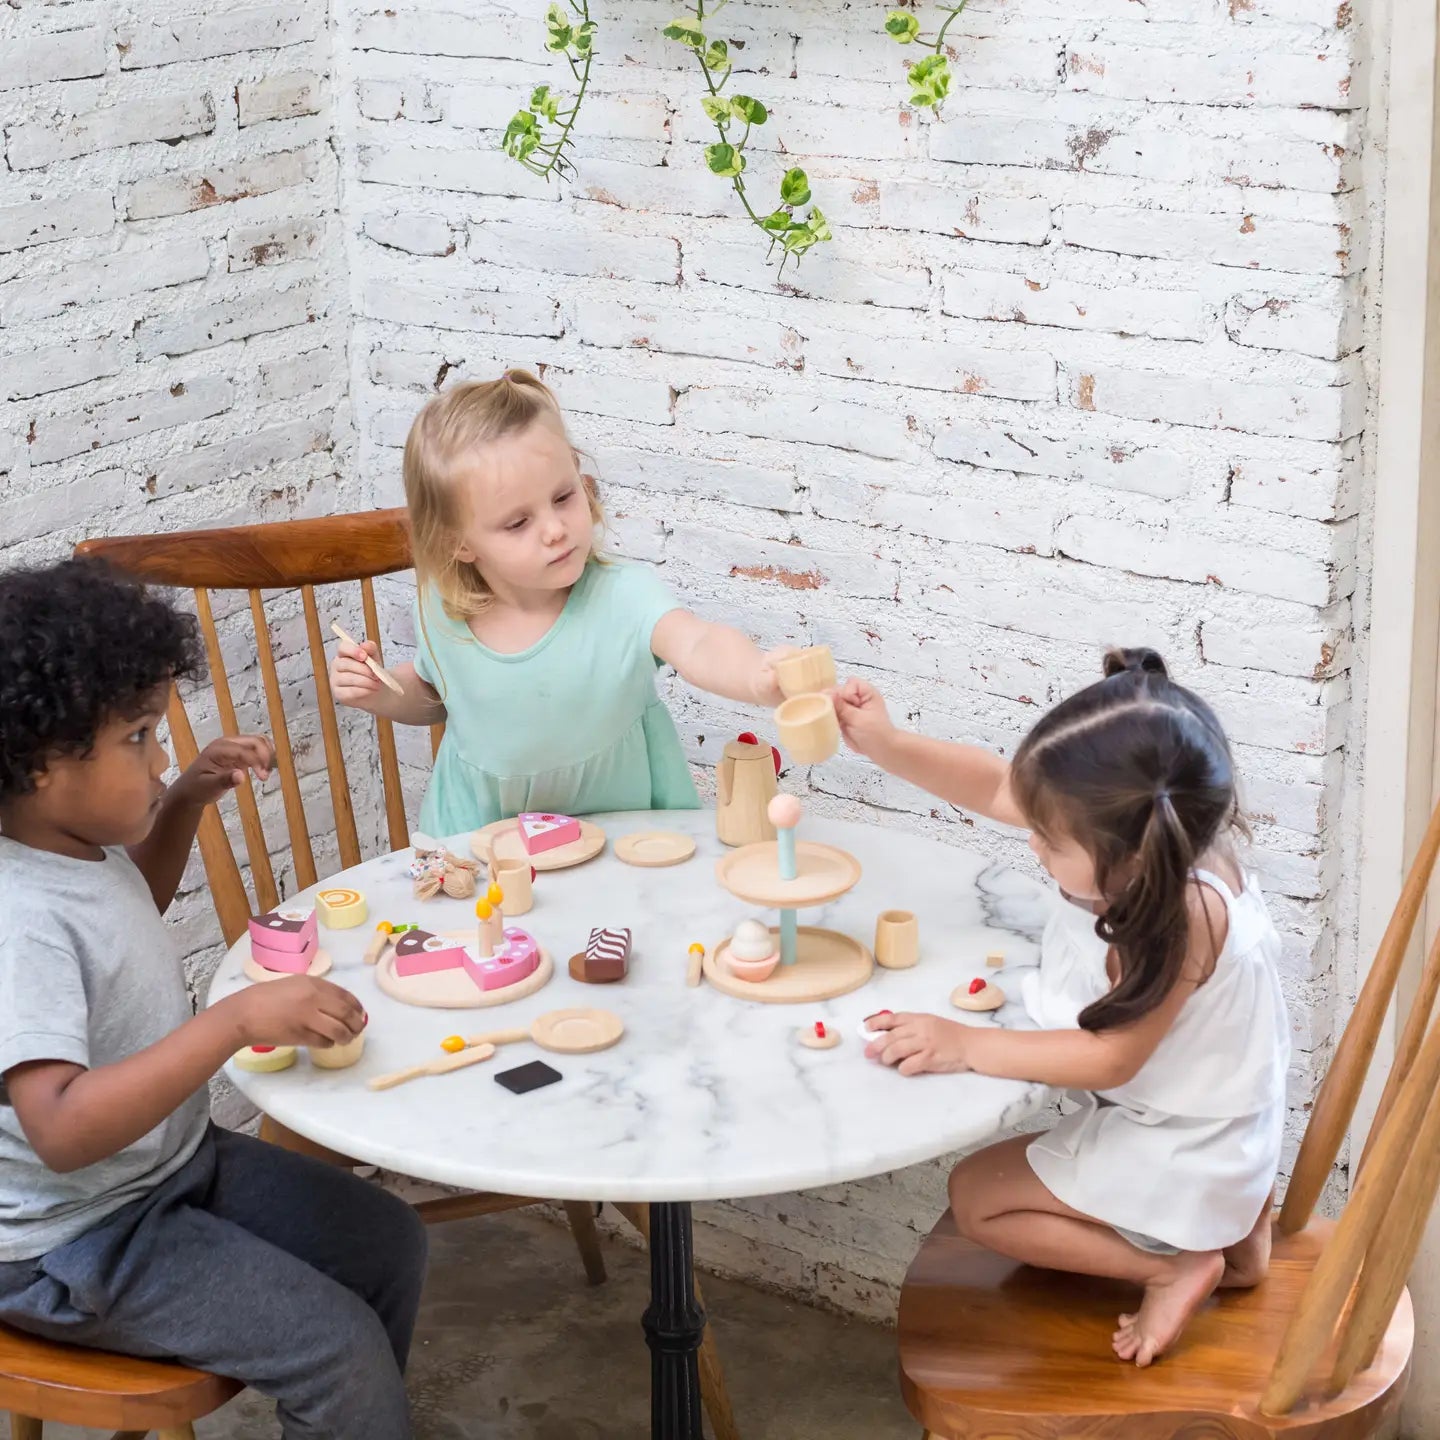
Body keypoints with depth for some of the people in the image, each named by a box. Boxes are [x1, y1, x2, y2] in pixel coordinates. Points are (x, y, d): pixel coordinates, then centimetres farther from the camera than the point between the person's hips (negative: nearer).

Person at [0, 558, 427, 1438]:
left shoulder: (78, 842, -2)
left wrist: (188, 800, 6)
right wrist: (239, 1021, -45)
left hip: (176, 1162, 10)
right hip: (77, 1243, -10)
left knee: (389, 1245, 12)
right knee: (340, 1348, -14)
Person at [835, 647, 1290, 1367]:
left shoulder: (1180, 920, -39)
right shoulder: (1143, 835, -18)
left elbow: (1109, 1058, -32)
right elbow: (996, 788, -6)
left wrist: (965, 1046, -31)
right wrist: (884, 744, -15)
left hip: (1176, 1157, -8)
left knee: (976, 1196, 0)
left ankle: (1172, 1266, 1)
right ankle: (1232, 1225, 24)